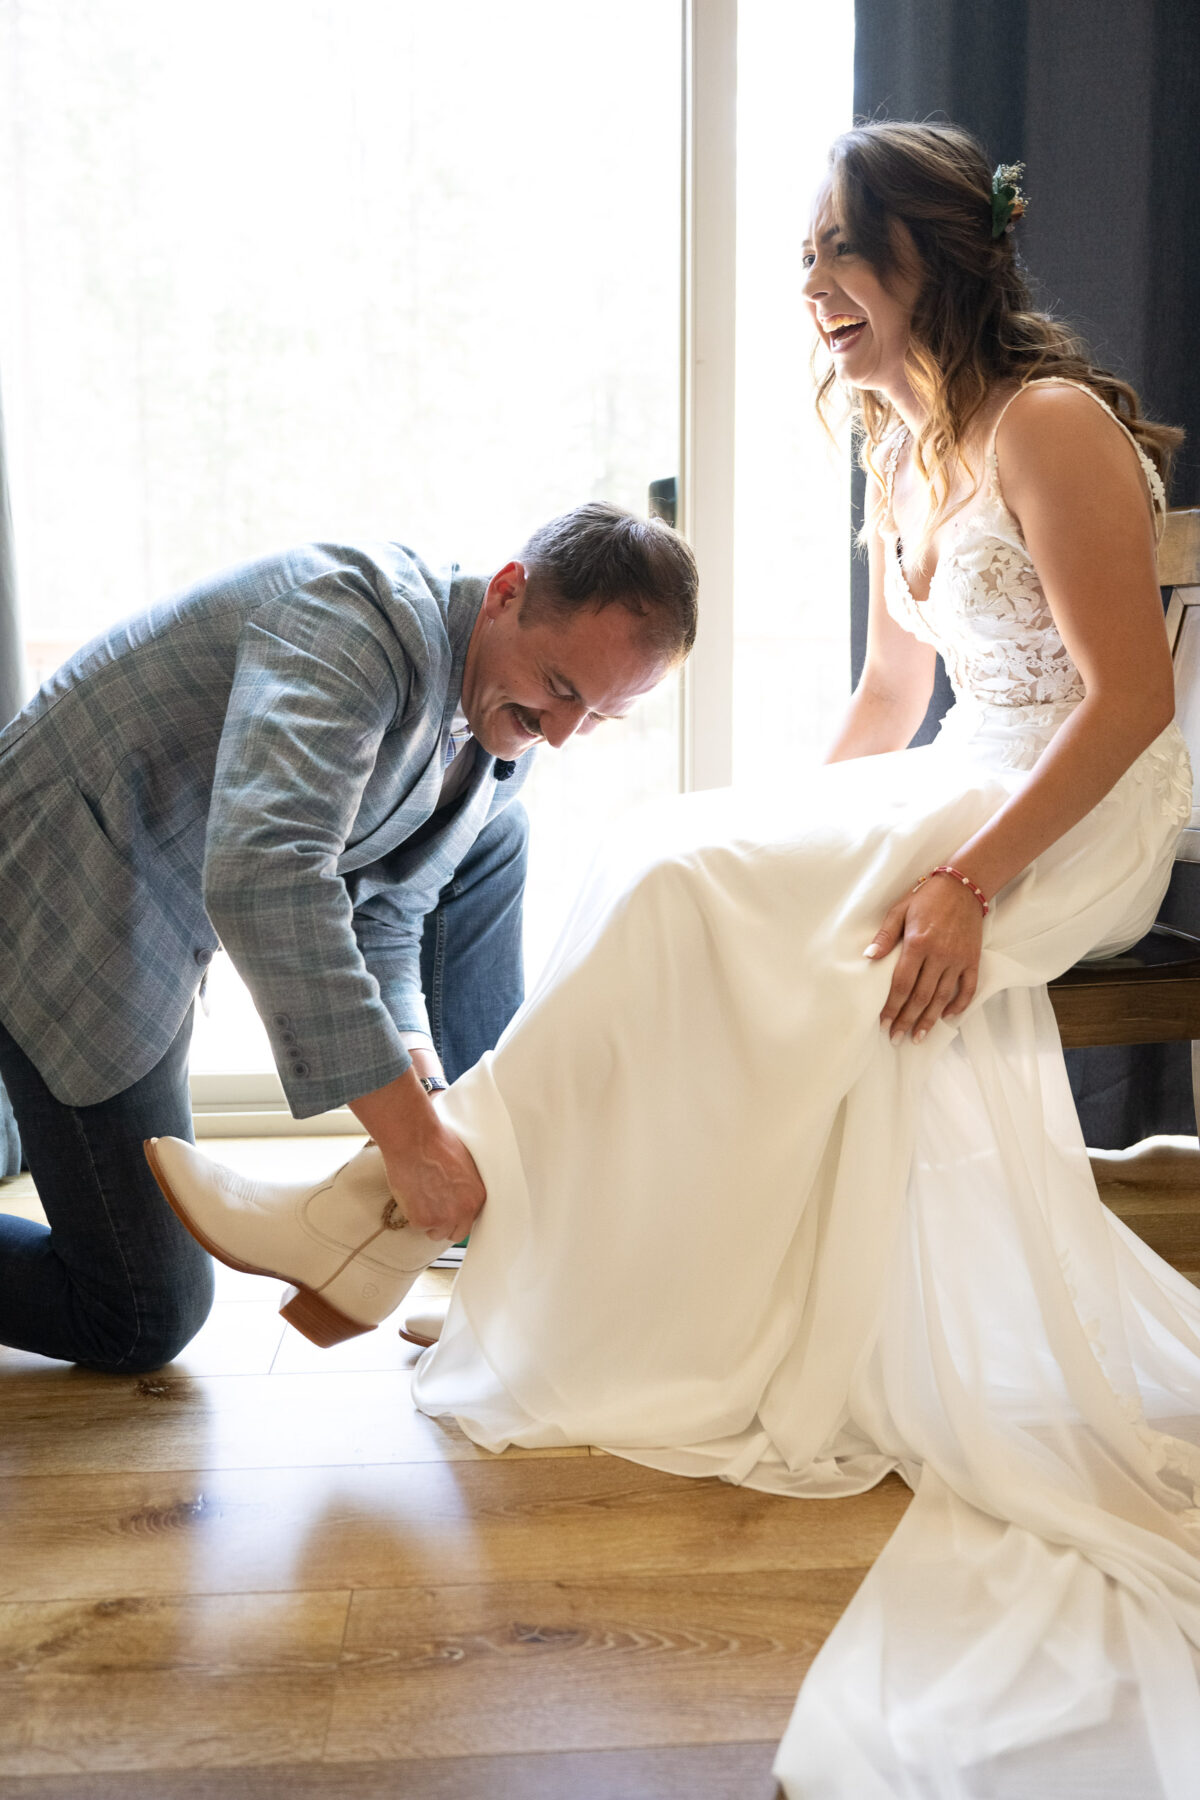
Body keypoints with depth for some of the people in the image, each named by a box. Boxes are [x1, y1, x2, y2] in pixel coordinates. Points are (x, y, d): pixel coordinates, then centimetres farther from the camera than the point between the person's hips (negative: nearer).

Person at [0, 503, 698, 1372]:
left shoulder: (505, 734, -1)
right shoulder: (362, 613, -29)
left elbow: (382, 913, 3)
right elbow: (263, 875, -43)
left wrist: (420, 1089, -14)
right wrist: (407, 1129, -42)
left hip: (172, 902, 8)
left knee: (491, 839, 4)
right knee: (149, 1318, -4)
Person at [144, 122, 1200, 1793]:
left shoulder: (1048, 425, -15)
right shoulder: (900, 449, 12)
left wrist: (970, 875, -25)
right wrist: (800, 852, 7)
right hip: (974, 800, 8)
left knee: (683, 877, -21)